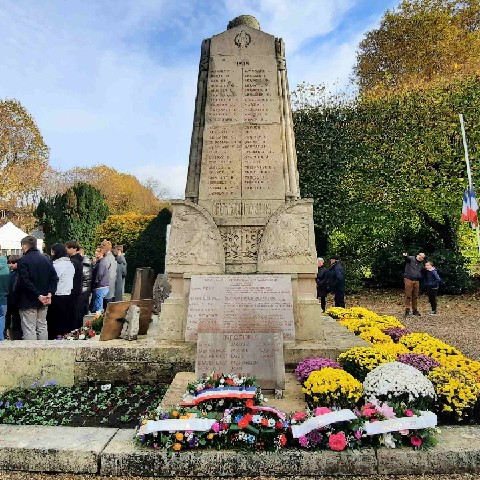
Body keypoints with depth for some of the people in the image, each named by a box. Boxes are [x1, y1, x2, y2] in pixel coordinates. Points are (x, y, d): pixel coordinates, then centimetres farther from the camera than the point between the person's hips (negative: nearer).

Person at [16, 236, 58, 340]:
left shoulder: (23, 261, -12)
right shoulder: (46, 259, 7)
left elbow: (25, 282, -21)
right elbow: (54, 278, 2)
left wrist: (38, 295, -18)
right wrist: (50, 293, -4)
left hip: (28, 301, -6)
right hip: (44, 301, 6)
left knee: (29, 329, 0)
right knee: (42, 327, 14)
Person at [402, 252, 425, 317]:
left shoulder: (421, 265, 18)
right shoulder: (411, 258, -1)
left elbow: (421, 274, 26)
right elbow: (407, 258, -26)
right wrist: (405, 256, -49)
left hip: (416, 281, 6)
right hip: (408, 280, -6)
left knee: (415, 296, 9)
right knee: (408, 295, -4)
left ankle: (415, 310, 19)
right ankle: (407, 310, 0)